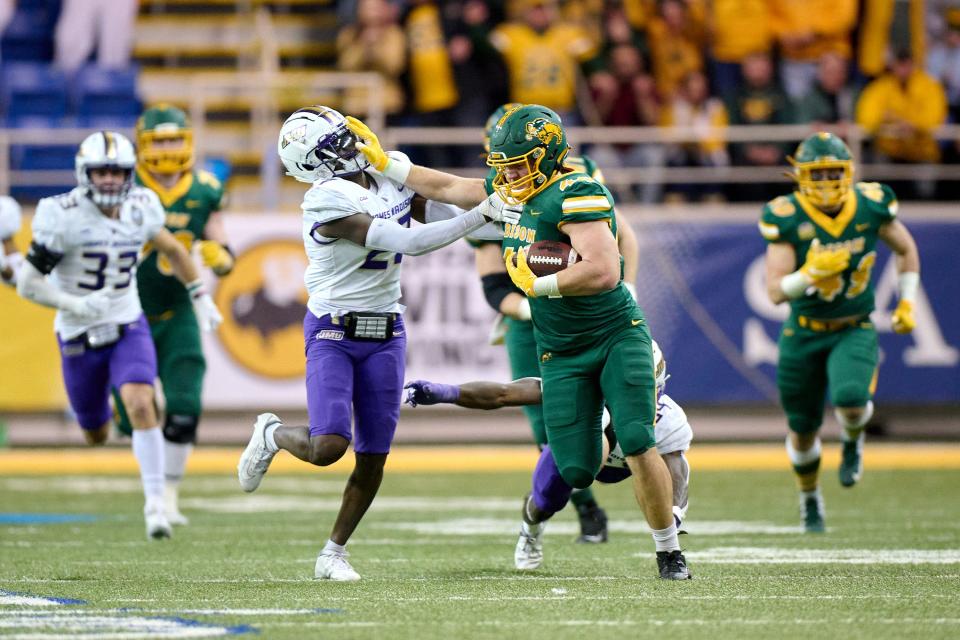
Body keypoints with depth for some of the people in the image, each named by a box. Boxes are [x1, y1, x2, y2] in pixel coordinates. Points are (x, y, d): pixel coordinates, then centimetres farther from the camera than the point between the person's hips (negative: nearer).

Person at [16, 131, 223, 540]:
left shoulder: (140, 208, -5)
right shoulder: (64, 217, -19)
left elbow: (172, 249, 16)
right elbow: (28, 284, -15)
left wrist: (200, 298, 20)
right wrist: (75, 306, -29)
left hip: (129, 327, 1)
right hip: (80, 338, -1)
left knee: (140, 406, -25)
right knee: (96, 436, 14)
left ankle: (155, 501, -20)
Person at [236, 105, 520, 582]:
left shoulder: (390, 177, 3)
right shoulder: (326, 203, -20)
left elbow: (420, 223, 25)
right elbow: (405, 243, -25)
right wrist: (480, 215, -24)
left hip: (385, 334, 6)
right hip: (332, 335, -6)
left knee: (373, 458, 3)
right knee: (328, 447, -19)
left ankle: (333, 553, 18)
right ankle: (271, 436, 14)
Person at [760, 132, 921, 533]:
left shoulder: (871, 206, -10)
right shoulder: (787, 219, -17)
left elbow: (906, 249, 10)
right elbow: (775, 291, -18)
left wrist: (907, 303, 7)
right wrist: (811, 274, -35)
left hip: (854, 330, 0)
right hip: (804, 334, 0)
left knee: (850, 398, -29)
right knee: (803, 431, 11)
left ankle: (852, 442, 8)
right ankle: (809, 497, 42)